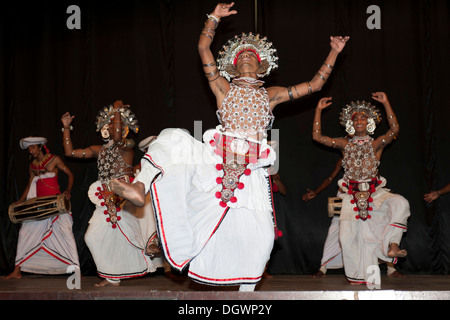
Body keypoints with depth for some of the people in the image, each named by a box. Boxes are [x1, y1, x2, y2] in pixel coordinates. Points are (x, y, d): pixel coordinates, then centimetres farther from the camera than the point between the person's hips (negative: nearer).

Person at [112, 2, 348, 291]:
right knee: (173, 138, -22)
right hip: (217, 160, 0)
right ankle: (142, 187, -30)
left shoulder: (271, 95, 19)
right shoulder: (224, 88, 16)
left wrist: (334, 53, 17)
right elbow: (203, 49, 9)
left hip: (250, 169, 1)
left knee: (260, 236, -7)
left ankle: (247, 289, 10)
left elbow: (314, 85, 18)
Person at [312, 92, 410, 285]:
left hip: (375, 192, -1)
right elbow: (317, 136, 6)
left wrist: (386, 103, -14)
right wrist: (319, 110, 4)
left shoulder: (376, 144, 6)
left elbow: (394, 129, -12)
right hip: (352, 195, 1)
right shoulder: (345, 144, 11)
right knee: (347, 236, -9)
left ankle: (392, 246, -25)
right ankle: (358, 276, 5)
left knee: (401, 204, -30)